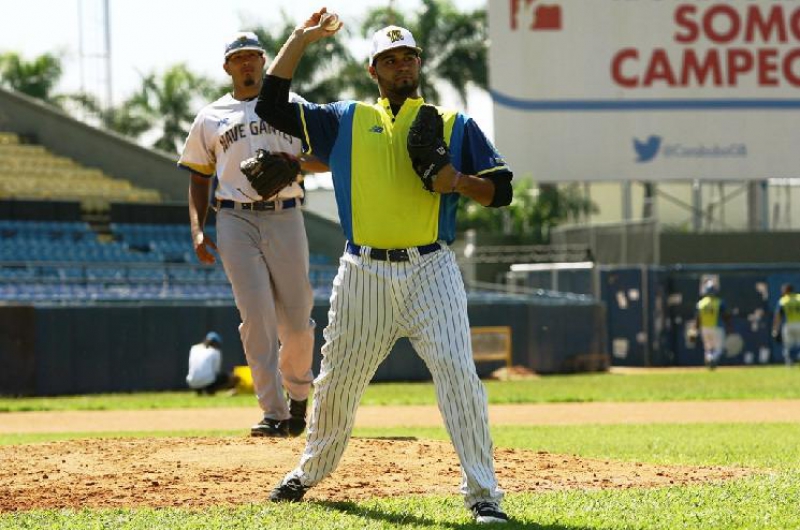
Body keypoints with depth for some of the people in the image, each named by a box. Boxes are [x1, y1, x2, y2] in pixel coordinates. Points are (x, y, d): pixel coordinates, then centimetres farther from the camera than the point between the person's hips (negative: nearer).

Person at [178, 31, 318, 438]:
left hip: (285, 218, 0)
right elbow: (199, 178, 18)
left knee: (297, 320, 1)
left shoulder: (291, 106, 11)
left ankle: (298, 390, 28)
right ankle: (274, 414, -11)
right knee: (257, 317, -10)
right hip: (236, 221, 0)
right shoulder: (210, 118, 14)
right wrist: (197, 230, 5)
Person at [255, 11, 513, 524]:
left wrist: (457, 182, -13)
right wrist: (299, 41, 5)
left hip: (431, 272, -2)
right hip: (363, 274, 2)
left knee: (458, 372, -17)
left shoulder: (455, 125, 8)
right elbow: (272, 105, 8)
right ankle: (310, 471, 34)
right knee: (337, 381, 12)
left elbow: (502, 189, 6)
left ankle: (483, 493, -15)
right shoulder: (346, 121, 12)